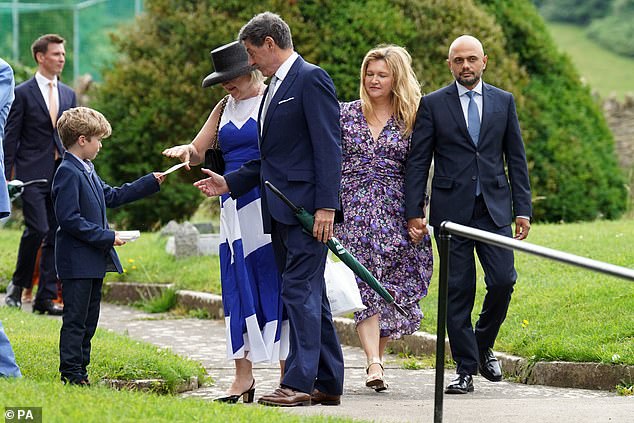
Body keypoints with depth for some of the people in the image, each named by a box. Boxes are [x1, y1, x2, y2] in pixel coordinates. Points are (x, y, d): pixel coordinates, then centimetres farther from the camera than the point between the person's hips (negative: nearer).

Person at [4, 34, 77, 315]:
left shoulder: (68, 94, 15)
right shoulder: (23, 93, -2)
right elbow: (10, 137, -3)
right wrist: (8, 176, -8)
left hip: (62, 174, 5)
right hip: (32, 173, -5)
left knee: (56, 237, 3)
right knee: (38, 229, -16)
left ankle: (45, 298, 7)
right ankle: (18, 284, 6)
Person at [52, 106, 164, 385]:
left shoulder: (86, 171, 15)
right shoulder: (68, 173, -17)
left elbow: (112, 196, 28)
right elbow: (69, 219, -23)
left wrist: (150, 182, 29)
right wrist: (107, 236, -20)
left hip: (93, 261, 10)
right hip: (77, 262, -10)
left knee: (88, 321, 13)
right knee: (75, 320, -5)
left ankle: (80, 371, 19)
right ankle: (71, 375, -1)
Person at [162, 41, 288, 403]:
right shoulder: (225, 108, 15)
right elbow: (199, 152, 19)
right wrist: (186, 151, -4)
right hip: (235, 207, 6)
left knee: (274, 285, -4)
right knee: (238, 288, 1)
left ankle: (289, 373, 1)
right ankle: (244, 376, 2)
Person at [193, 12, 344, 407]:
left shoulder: (312, 79, -9)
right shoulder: (274, 88, 20)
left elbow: (328, 146, -16)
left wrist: (326, 205, -21)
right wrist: (230, 182, 15)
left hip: (306, 207, -10)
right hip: (281, 211, 10)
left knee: (300, 290, -11)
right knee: (310, 295, 10)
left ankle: (299, 382, -12)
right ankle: (328, 383, 13)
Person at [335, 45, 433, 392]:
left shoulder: (411, 119, 5)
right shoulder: (347, 113, 7)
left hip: (394, 211, 1)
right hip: (353, 206, -1)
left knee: (391, 286, 2)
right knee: (364, 282, -13)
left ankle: (377, 356, 17)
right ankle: (374, 363, -21)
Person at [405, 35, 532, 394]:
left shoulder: (504, 102, 9)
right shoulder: (433, 104, 3)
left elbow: (516, 159, 10)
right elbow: (418, 161, 2)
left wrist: (523, 209, 3)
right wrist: (414, 213, -5)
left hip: (494, 208, 2)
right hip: (451, 210, -1)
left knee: (503, 281, -8)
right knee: (459, 290, -2)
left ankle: (483, 345, 17)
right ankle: (466, 369, 5)